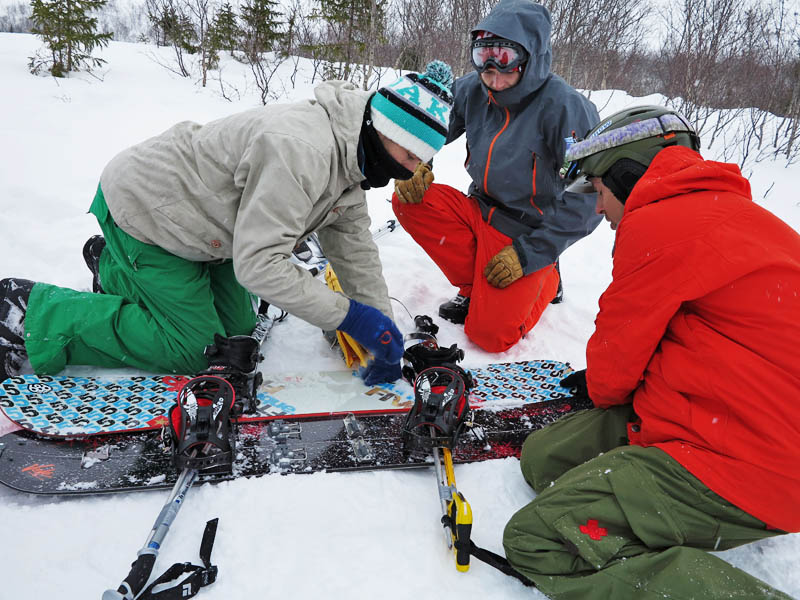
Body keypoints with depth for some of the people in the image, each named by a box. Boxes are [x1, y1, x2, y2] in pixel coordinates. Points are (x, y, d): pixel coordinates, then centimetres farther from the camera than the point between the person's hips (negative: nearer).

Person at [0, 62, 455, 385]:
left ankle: (117, 268, 28)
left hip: (191, 216, 9)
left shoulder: (351, 156, -3)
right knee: (195, 349, -7)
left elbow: (355, 246, -3)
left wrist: (382, 328, -9)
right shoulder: (300, 148, -35)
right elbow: (258, 263, -37)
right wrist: (349, 315, -32)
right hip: (143, 209, -9)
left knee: (237, 327, 13)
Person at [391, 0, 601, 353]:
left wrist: (528, 253, -23)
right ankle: (475, 288, -1)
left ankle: (544, 279, 16)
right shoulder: (472, 90, -7)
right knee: (408, 201, -19)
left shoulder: (566, 108, -22)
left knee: (489, 335, -15)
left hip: (526, 232, -5)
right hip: (479, 212, 6)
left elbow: (586, 200, -21)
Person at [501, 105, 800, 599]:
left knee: (536, 540, -15)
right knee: (542, 456, 9)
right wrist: (602, 382, 26)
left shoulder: (657, 225, -15)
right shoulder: (729, 210, 16)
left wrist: (599, 388, 19)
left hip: (735, 471, -10)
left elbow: (615, 365, -5)